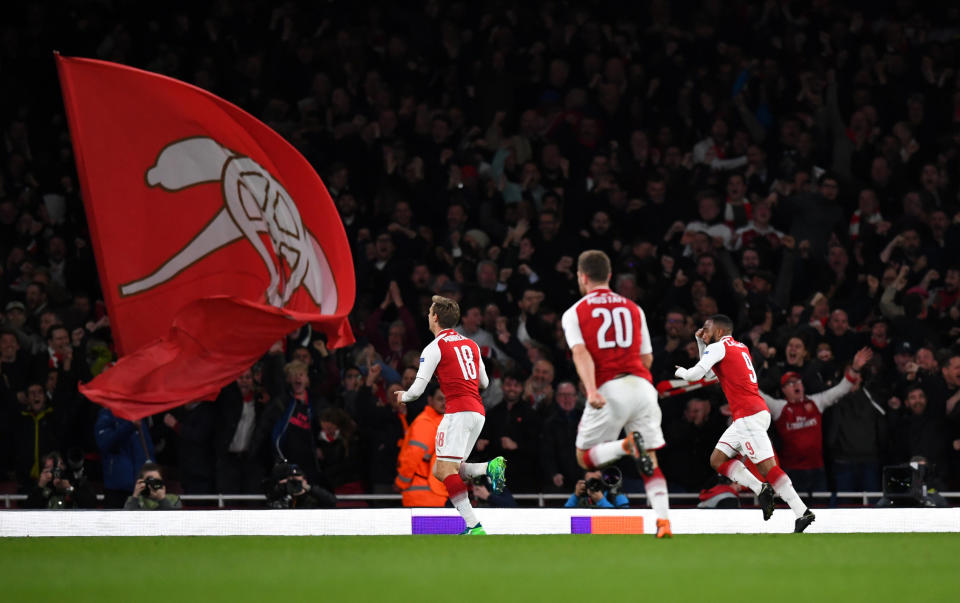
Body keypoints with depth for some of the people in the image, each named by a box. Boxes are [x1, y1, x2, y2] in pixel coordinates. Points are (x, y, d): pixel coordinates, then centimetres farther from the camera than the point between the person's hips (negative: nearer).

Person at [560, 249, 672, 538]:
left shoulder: (574, 314, 9)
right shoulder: (633, 309, 17)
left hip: (608, 390, -3)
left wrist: (591, 391, -21)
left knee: (585, 458, 9)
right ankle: (663, 520, -14)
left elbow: (581, 354, -8)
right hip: (641, 385, 3)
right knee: (650, 463, 7)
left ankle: (627, 445, -21)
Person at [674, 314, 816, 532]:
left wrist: (681, 372, 11)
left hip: (749, 415, -10)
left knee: (767, 467, -14)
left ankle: (803, 512, -18)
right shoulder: (740, 348, 23)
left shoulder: (718, 347, -4)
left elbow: (696, 374, -12)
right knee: (717, 460, 11)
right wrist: (700, 341, 26)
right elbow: (710, 370, 37)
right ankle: (761, 490, -1)